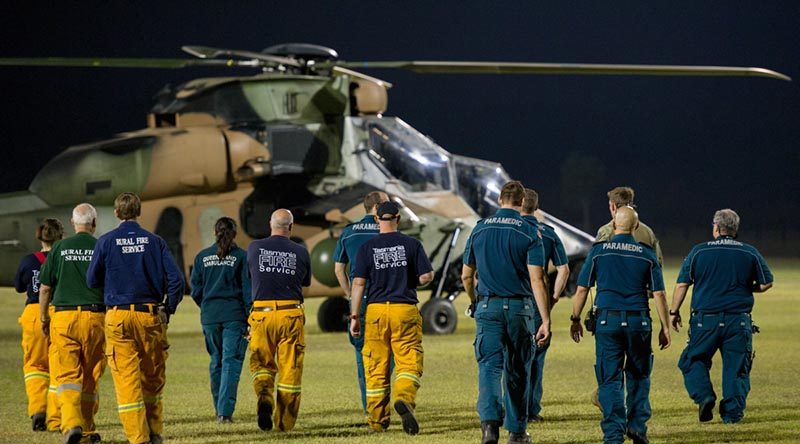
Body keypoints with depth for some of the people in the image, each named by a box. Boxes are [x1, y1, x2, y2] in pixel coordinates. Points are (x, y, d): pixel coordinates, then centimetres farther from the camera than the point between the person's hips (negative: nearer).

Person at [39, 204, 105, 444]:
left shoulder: (60, 248, 3)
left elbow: (45, 288, 7)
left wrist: (43, 317, 20)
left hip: (64, 316, 0)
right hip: (95, 316, 0)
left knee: (68, 374, -2)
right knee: (91, 376, 11)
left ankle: (71, 422, -22)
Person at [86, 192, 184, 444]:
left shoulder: (106, 242, -1)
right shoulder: (155, 242, 2)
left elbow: (92, 281, 5)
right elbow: (175, 279, -3)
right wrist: (169, 309, 8)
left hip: (118, 317, -1)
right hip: (150, 316, 2)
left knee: (126, 379, 0)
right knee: (153, 376, 16)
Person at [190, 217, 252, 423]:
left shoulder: (202, 257, 5)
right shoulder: (241, 257, -3)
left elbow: (195, 290, 6)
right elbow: (248, 289, -5)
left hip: (209, 315, 3)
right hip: (234, 314, -3)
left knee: (216, 361, 16)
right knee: (231, 362, -4)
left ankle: (219, 410, 20)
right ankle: (225, 411, -15)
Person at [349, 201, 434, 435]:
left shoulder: (367, 247, 2)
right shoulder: (412, 244, 1)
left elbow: (359, 283, -1)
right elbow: (427, 276, -1)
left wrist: (355, 316, 3)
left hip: (376, 310, 1)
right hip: (405, 309, -1)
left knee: (376, 367, 8)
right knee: (409, 362, -1)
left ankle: (377, 420, 13)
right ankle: (404, 398, -30)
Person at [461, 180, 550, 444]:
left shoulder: (480, 229, 5)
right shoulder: (529, 233, -5)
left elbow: (466, 276, 11)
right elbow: (536, 279, -12)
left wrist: (474, 303, 30)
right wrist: (545, 321, -13)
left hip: (487, 306, 1)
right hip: (519, 308, -1)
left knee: (489, 366, -4)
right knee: (518, 372, 12)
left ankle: (490, 420, -28)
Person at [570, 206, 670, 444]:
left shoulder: (599, 251, 1)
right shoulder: (647, 254, 3)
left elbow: (581, 290, 2)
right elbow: (659, 294, 1)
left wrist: (575, 320, 12)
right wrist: (665, 327, 7)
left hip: (607, 320, -1)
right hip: (639, 322, 1)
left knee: (610, 379, 2)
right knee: (638, 376, 17)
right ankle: (637, 424, 9)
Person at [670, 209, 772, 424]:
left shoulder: (698, 252, 1)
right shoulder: (750, 253, 3)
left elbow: (681, 285, 1)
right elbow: (767, 283, 9)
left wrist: (674, 312, 11)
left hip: (705, 319, -1)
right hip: (739, 321, 1)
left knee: (693, 361, 12)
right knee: (736, 367, 7)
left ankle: (704, 396, -8)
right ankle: (732, 412, 4)